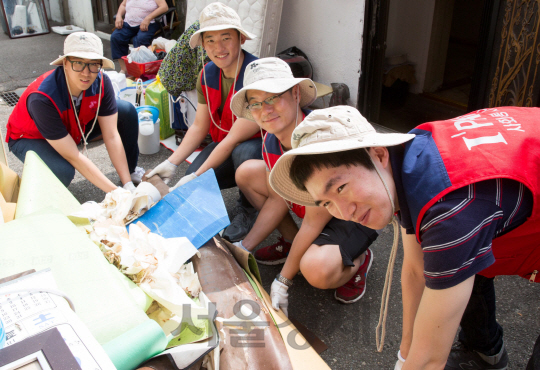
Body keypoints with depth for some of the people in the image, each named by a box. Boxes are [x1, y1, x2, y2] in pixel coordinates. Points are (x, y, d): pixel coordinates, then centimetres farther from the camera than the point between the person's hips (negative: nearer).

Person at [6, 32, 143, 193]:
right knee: (62, 172, -37)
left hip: (74, 128, 6)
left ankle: (130, 170, 10)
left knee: (127, 112, -10)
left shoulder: (101, 82, -25)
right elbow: (73, 157, -37)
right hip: (30, 138, -5)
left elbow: (112, 137, -21)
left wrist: (128, 185, -26)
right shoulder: (42, 98, -39)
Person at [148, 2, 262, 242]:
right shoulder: (207, 75, -2)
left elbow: (235, 139, -28)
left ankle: (248, 212, -9)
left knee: (245, 152, -39)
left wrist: (195, 177, -27)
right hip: (224, 145, 6)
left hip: (260, 145, -6)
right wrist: (171, 163, -7)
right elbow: (199, 127, 4)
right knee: (190, 187, -14)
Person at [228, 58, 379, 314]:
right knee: (247, 172, 0)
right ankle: (291, 241, 15)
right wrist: (243, 248, -1)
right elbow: (279, 199, 0)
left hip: (354, 218, -8)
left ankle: (357, 259, 0)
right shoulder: (272, 140, -11)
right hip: (308, 202, 8)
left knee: (316, 269, -37)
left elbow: (313, 223, -28)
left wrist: (282, 282, -22)